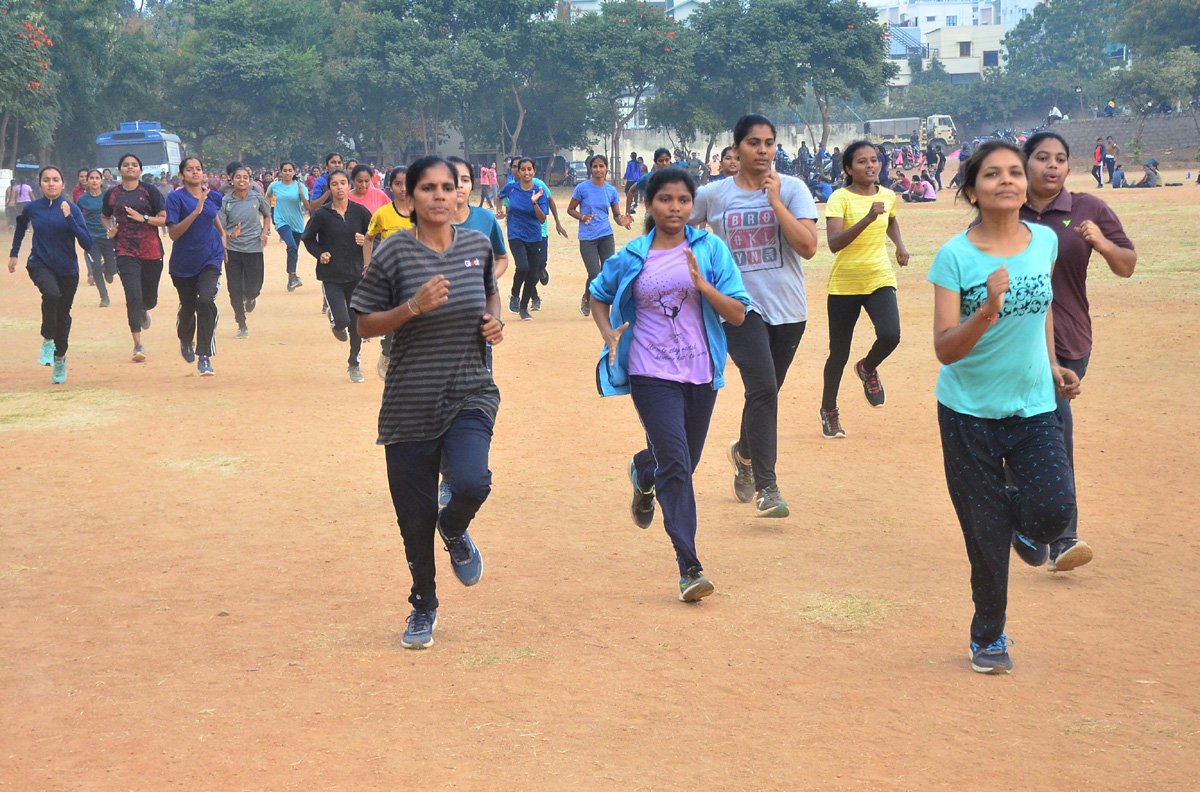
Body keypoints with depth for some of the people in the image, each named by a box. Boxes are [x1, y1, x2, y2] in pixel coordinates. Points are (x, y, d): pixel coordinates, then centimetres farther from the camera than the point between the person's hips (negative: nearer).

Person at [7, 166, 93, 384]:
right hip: (40, 265, -1)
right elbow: (21, 226, 21)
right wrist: (14, 253, 23)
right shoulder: (32, 208, -3)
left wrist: (69, 218, -26)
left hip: (67, 269, 1)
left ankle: (60, 358, 34)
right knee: (51, 294, -32)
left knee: (63, 314, 10)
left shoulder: (72, 209, -9)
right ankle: (47, 341, -13)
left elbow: (87, 244, -17)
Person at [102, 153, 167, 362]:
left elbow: (164, 219, -4)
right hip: (126, 253, 0)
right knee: (133, 296, -14)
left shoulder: (150, 192, 1)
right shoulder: (112, 194, 6)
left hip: (152, 252, 0)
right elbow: (106, 216, 24)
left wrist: (143, 218, -18)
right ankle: (138, 345, -10)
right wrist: (110, 228, 3)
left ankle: (143, 311, 51)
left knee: (150, 299, 11)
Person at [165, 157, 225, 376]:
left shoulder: (214, 196, 1)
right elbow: (173, 233, -21)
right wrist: (196, 211, -28)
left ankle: (204, 358, -16)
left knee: (206, 301, -20)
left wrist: (222, 237, 20)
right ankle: (186, 341, 48)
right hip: (184, 262, -1)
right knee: (188, 306, 13)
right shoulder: (176, 198, -11)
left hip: (210, 257, 1)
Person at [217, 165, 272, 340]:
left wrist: (265, 232, 0)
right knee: (235, 289, 0)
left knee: (253, 288, -2)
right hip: (232, 249, 0)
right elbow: (220, 227, -3)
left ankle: (250, 298, 37)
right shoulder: (225, 202, -4)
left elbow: (267, 215, 16)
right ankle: (241, 325, 15)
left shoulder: (257, 198, -1)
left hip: (254, 248, 0)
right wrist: (222, 248, -15)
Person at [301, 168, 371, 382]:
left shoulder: (360, 211, 0)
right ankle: (335, 324, 25)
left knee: (357, 323, 6)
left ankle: (354, 364, 26)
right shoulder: (321, 214, -5)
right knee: (342, 320, -15)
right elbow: (308, 238, 8)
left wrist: (366, 241, -11)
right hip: (331, 276, -2)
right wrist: (319, 253, -8)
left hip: (356, 274, 2)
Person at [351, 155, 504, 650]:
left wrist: (494, 321, 3)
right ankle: (423, 607, 29)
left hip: (470, 394, 2)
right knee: (415, 517, 5)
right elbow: (366, 324, -3)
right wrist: (414, 306, -19)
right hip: (410, 402, -1)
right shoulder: (395, 253, -6)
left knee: (472, 483, -24)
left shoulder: (478, 246, 5)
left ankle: (454, 530, 15)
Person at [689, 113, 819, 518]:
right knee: (763, 387, -19)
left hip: (787, 309, 2)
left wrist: (774, 199, -16)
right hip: (740, 306, -2)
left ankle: (744, 452, 45)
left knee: (765, 392, 14)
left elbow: (808, 247, -14)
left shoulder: (792, 189, -1)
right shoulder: (714, 195, 0)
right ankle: (765, 486, -16)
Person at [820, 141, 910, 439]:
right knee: (839, 354, 5)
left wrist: (899, 244, 14)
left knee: (890, 335, -23)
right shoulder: (840, 198, -11)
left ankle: (868, 369, 12)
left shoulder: (888, 196, 5)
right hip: (845, 284, -3)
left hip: (880, 280, 3)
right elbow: (833, 243, -25)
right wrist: (867, 219, -33)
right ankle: (828, 410, 30)